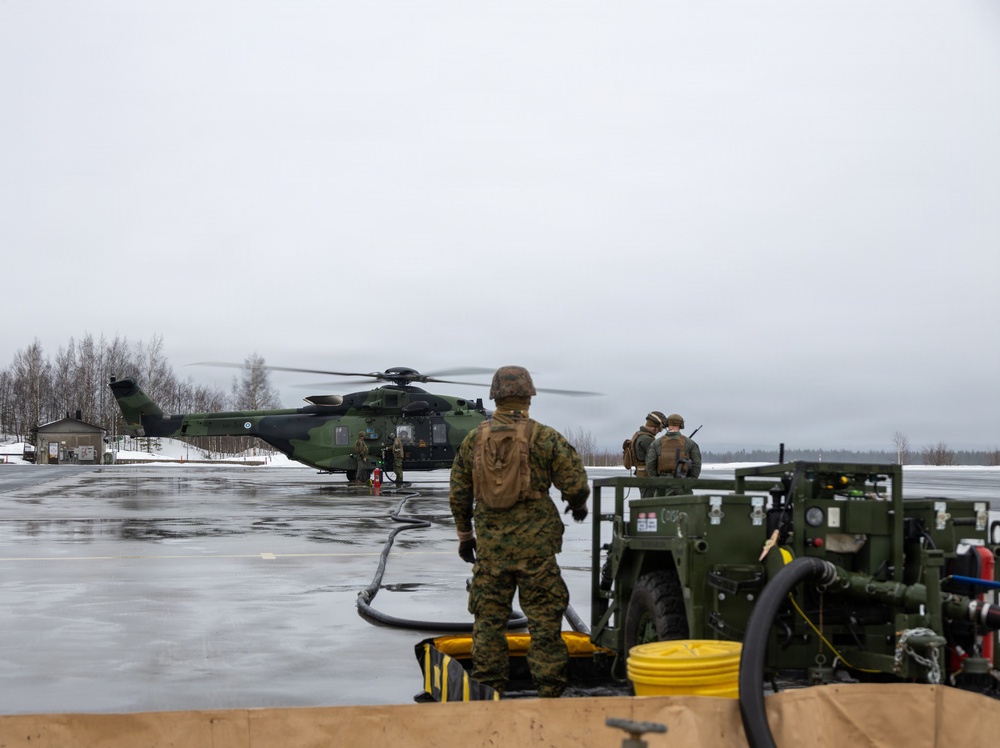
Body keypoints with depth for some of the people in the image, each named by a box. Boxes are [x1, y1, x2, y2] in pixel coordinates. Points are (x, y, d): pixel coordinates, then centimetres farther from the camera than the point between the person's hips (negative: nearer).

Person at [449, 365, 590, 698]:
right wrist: (578, 505, 15)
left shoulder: (474, 439, 5)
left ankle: (488, 691, 15)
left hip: (489, 544, 3)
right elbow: (575, 482, -7)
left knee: (488, 617, 11)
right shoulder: (545, 437, -6)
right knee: (544, 617, 4)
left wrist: (465, 535, 22)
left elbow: (458, 494, 11)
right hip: (535, 544, -3)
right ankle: (549, 689, 7)